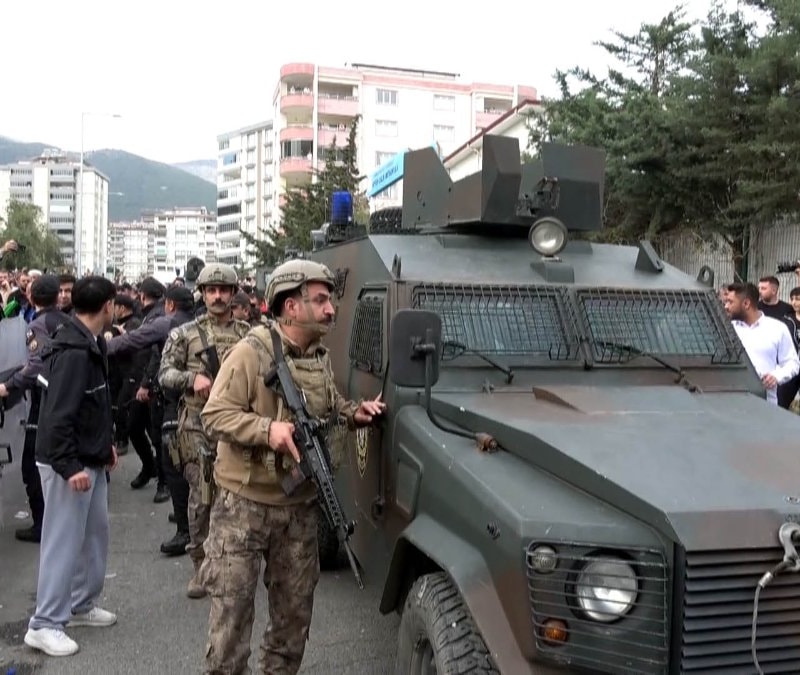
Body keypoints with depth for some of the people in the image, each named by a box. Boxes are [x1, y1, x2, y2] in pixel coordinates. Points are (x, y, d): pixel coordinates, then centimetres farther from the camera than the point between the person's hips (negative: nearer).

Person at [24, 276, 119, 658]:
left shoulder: (92, 345, 8)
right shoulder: (73, 352, -23)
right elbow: (58, 415, -26)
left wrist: (105, 444, 19)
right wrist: (69, 467, -25)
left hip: (90, 459, 10)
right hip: (69, 464, -10)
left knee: (95, 533, 17)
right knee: (63, 541, -1)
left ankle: (81, 605, 31)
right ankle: (44, 625, 11)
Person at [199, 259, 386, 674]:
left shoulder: (321, 358, 6)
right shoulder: (251, 353, -16)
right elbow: (215, 414, -17)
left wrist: (354, 413, 0)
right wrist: (266, 429, -30)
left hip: (300, 504, 6)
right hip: (245, 502, -6)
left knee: (295, 607, 17)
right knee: (232, 605, 3)